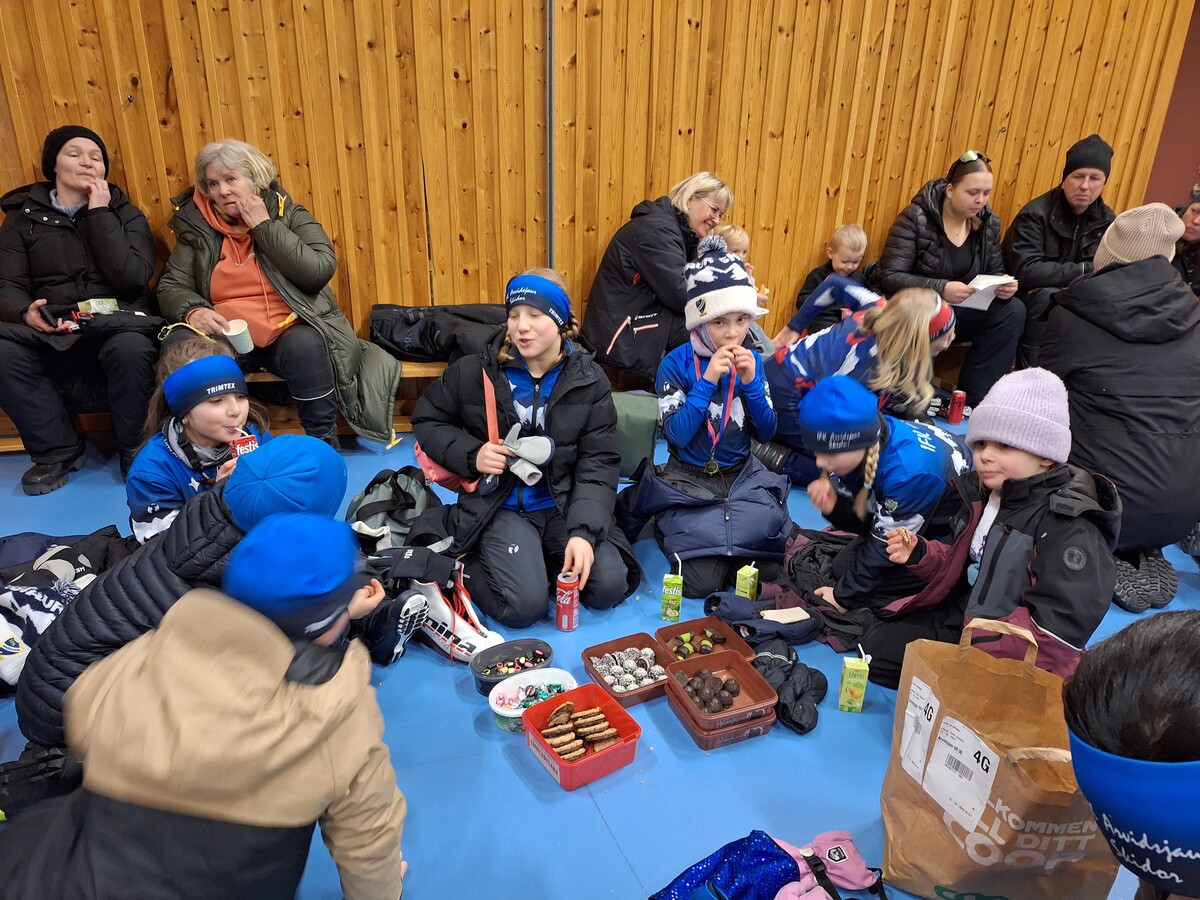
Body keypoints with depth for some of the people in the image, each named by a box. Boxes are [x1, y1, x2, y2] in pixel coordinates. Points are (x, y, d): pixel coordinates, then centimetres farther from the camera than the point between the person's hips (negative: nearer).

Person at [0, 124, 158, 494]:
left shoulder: (126, 214, 10)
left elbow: (133, 277, -8)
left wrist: (100, 213, -7)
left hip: (116, 323, -2)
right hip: (51, 335, 2)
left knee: (133, 348, -37)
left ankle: (135, 450, -13)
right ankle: (58, 451, -8)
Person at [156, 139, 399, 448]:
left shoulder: (288, 214, 4)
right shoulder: (196, 227, 10)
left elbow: (320, 270, -13)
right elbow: (171, 287, 8)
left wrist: (264, 225, -10)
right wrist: (193, 311, -15)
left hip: (289, 332, -2)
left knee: (305, 346, -36)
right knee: (179, 346, -28)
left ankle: (325, 447, -19)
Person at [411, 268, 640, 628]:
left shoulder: (589, 379, -4)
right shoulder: (474, 372, -6)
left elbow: (599, 463, -7)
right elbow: (426, 421, 7)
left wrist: (584, 531, -21)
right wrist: (471, 454, -13)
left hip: (564, 504, 3)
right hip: (500, 507, -2)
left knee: (609, 586, -15)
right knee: (525, 605, -21)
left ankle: (543, 559, 11)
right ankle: (463, 567, 8)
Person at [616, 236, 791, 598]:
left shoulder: (752, 361, 2)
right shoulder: (675, 364, -10)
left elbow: (766, 433, 1)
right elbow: (677, 435, -17)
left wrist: (751, 382, -14)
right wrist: (707, 380, -24)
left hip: (742, 476, 4)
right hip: (688, 480, -3)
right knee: (702, 583, -16)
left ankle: (733, 540, 17)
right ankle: (672, 531, 14)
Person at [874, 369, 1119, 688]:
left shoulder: (1069, 526, -22)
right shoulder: (981, 494, 2)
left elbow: (1059, 626, -27)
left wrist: (977, 643, -26)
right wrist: (919, 554, -6)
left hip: (1012, 658, -8)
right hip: (957, 620, 8)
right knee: (877, 647, 5)